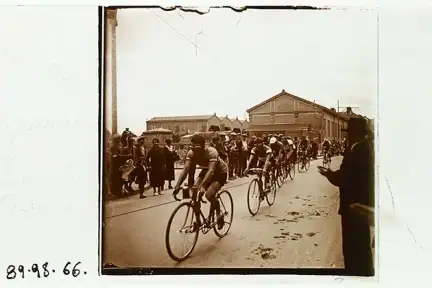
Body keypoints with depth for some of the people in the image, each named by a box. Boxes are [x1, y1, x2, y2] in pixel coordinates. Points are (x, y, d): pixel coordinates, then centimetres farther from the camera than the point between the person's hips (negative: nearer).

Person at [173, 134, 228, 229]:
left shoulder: (211, 152, -36)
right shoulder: (191, 153, -21)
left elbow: (211, 171, -47)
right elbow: (185, 169, -27)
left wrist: (203, 186, -61)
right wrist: (177, 185, -40)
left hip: (220, 172, -6)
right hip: (206, 171, 6)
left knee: (209, 194, -26)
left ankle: (219, 214, 3)